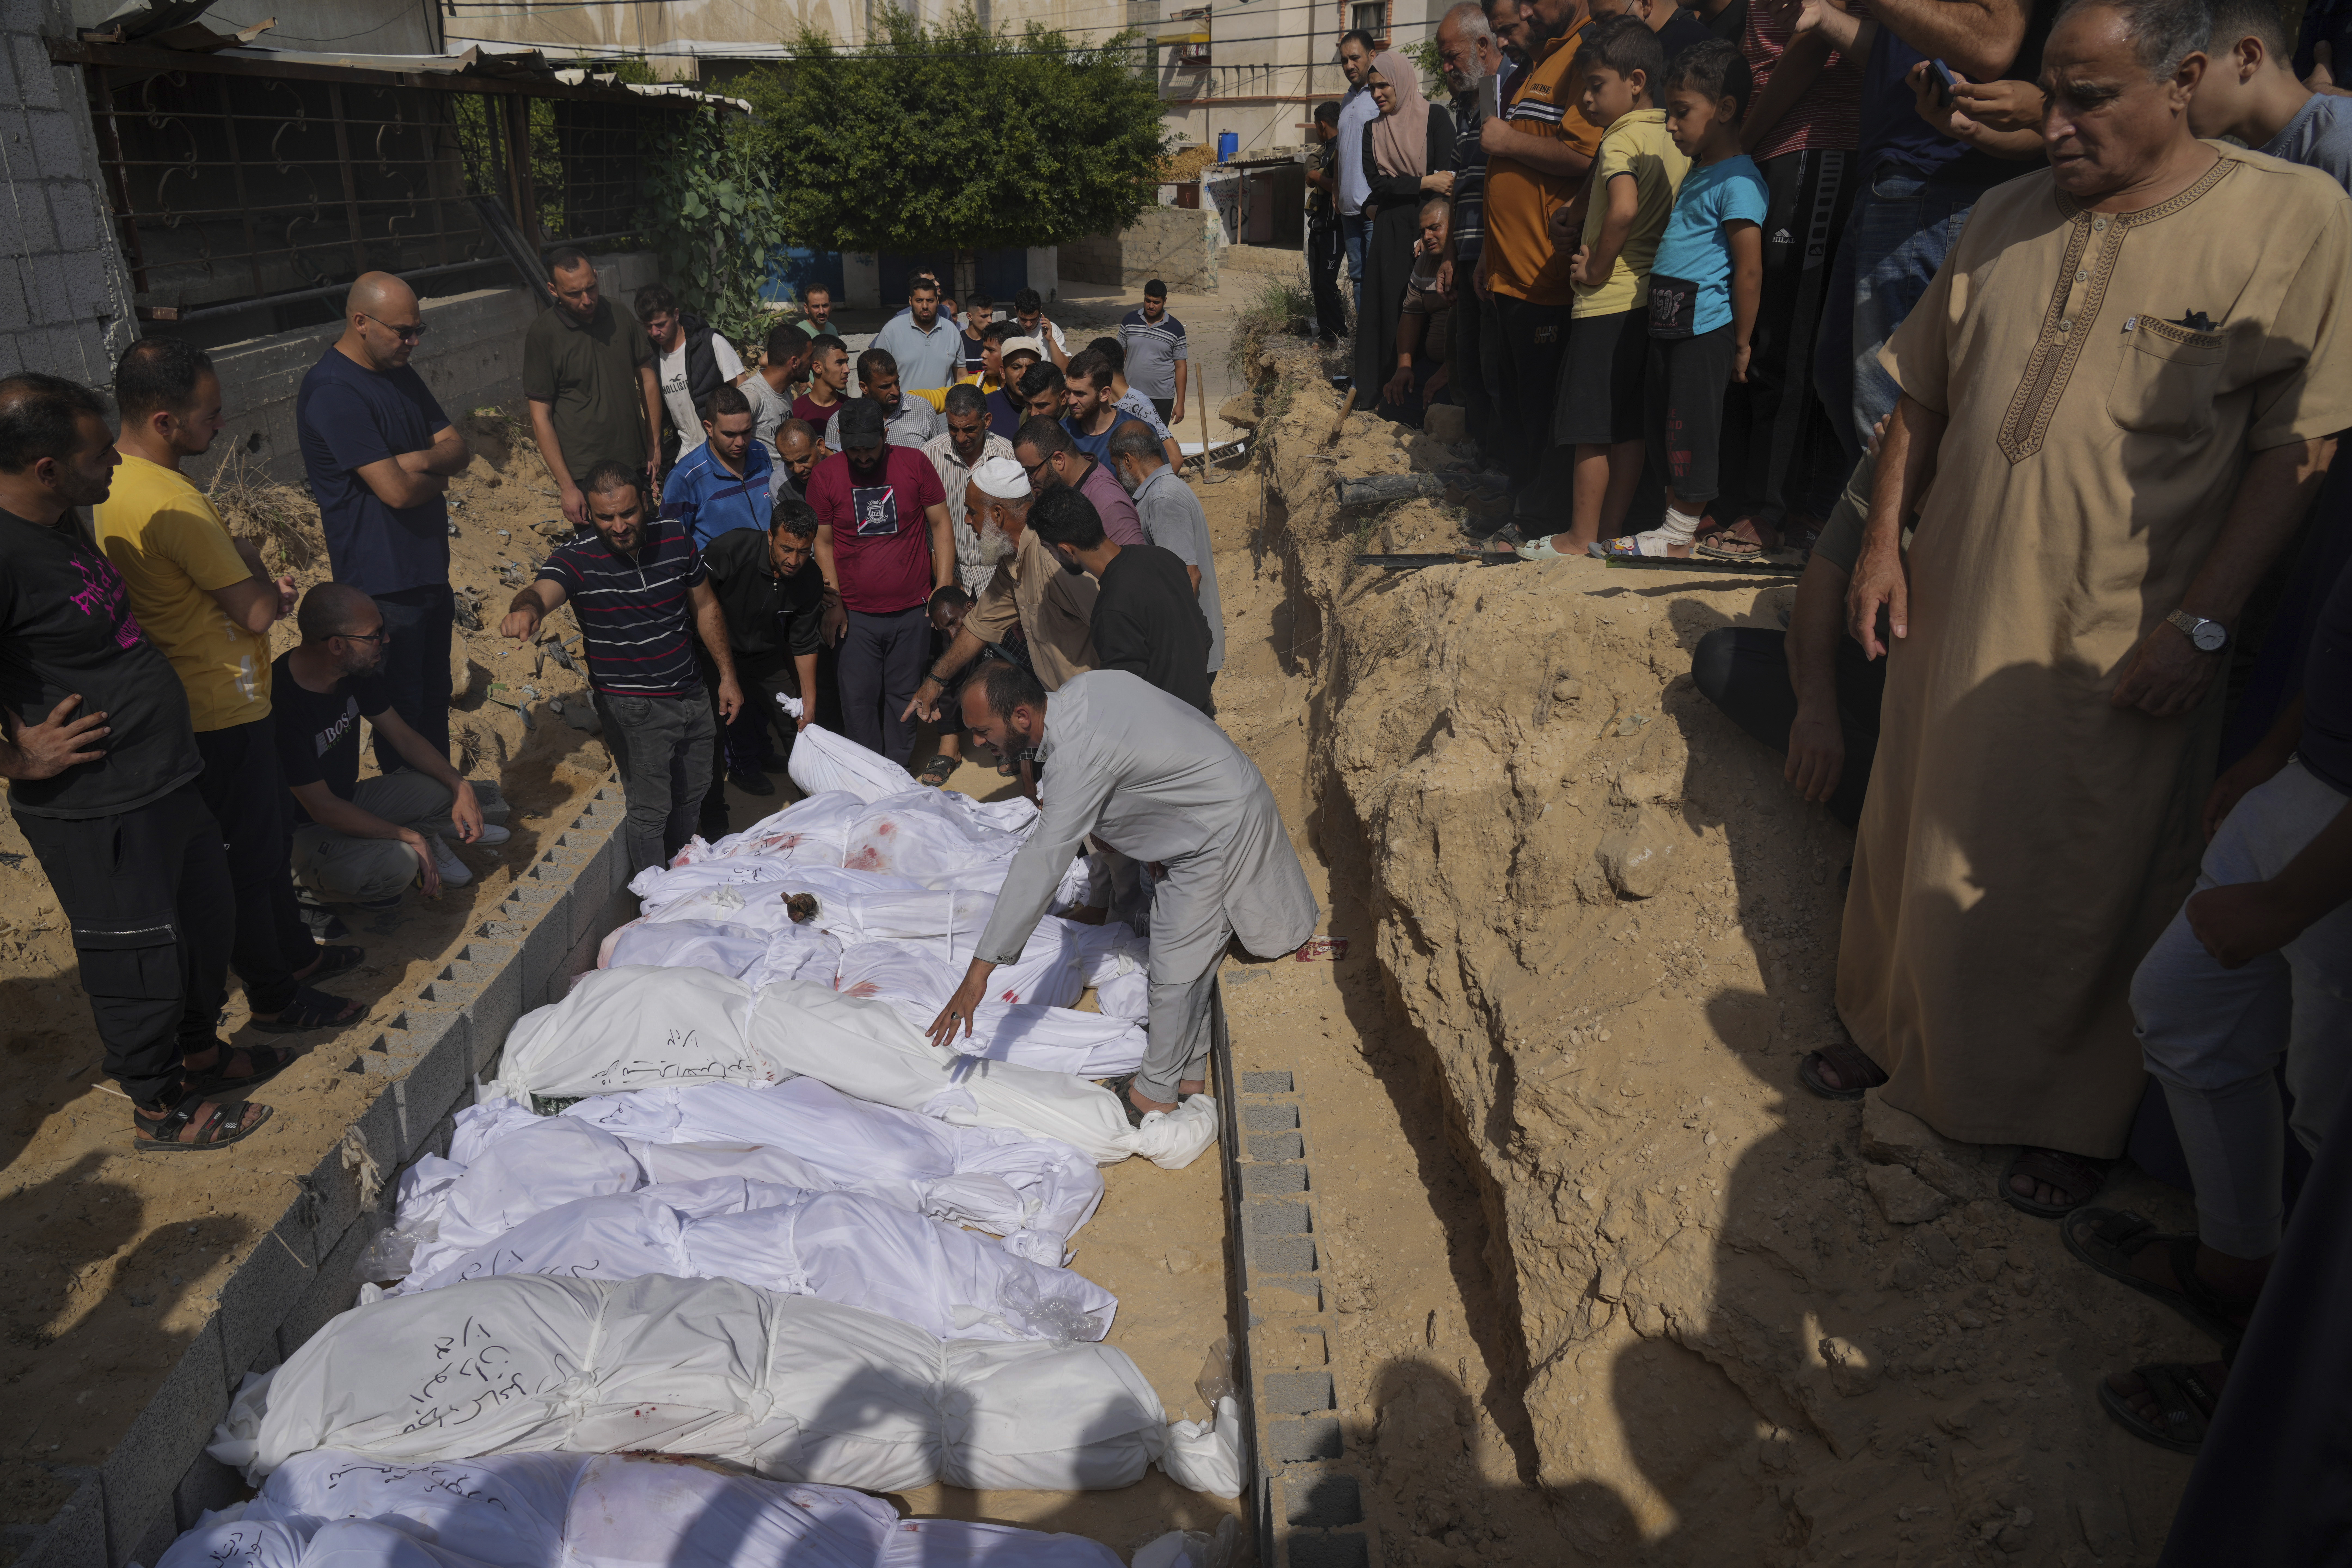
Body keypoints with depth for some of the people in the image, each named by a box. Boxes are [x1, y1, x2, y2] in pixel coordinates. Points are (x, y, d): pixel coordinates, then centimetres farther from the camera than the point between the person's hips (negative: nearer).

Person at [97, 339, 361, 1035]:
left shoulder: (114, 480, 4)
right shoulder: (173, 504, -28)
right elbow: (259, 612, -21)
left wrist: (256, 583, 0)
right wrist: (249, 557, -3)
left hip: (190, 704, 10)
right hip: (221, 712, -10)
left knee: (269, 834, 24)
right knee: (250, 859, 6)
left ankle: (295, 950, 41)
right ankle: (274, 997, 21)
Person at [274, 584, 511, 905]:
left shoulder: (355, 673, -8)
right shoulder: (282, 703, -32)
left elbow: (402, 736, 5)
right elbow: (321, 807, -27)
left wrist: (461, 787, -8)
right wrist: (411, 838, -23)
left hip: (352, 801, 6)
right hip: (304, 830, -6)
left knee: (488, 801, -8)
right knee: (396, 866, -36)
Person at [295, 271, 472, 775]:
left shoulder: (400, 374, 9)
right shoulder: (334, 392, -20)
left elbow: (460, 450, 6)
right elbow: (398, 490, -24)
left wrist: (423, 459, -16)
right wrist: (440, 476, -3)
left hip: (429, 571, 9)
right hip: (384, 585, -9)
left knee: (435, 697, 19)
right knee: (403, 712, 4)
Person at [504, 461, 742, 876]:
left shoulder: (675, 537, -5)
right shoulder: (576, 560, -18)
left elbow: (706, 608, 7)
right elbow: (543, 590, -40)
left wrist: (727, 677, 8)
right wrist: (526, 609, -65)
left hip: (690, 693, 5)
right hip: (632, 706, -5)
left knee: (692, 794, 22)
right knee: (650, 809, 0)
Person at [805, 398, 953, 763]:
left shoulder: (915, 464, -3)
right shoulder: (825, 475, -1)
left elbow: (941, 526, 3)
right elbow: (823, 542, 6)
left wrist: (944, 588, -3)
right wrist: (835, 599, -1)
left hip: (912, 610, 0)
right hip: (856, 614, 0)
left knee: (904, 697, 9)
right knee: (859, 700, 3)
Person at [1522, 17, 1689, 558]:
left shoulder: (1620, 141, -13)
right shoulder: (1674, 141, 12)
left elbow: (1624, 208, -31)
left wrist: (1597, 268, -18)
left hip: (1606, 303, -9)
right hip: (1649, 299, 9)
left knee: (1588, 430, -1)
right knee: (1628, 427, 11)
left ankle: (1580, 539, 5)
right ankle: (1611, 530, 18)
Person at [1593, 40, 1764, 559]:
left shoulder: (1737, 182, -14)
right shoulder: (1696, 173, 16)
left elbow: (1749, 271, -16)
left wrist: (1741, 343, -14)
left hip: (1705, 327, -10)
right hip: (1668, 322, 10)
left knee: (1691, 433, -2)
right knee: (1665, 431, 13)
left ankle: (1679, 540, 6)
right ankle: (1674, 527, 22)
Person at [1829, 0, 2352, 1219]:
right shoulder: (2005, 218, 6)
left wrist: (2199, 624, -16)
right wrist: (1883, 542, 4)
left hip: (2123, 649, -4)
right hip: (1955, 613, 5)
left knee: (2085, 890, 7)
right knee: (1916, 840, 16)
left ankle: (2074, 1117, 27)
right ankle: (1896, 1034, 38)